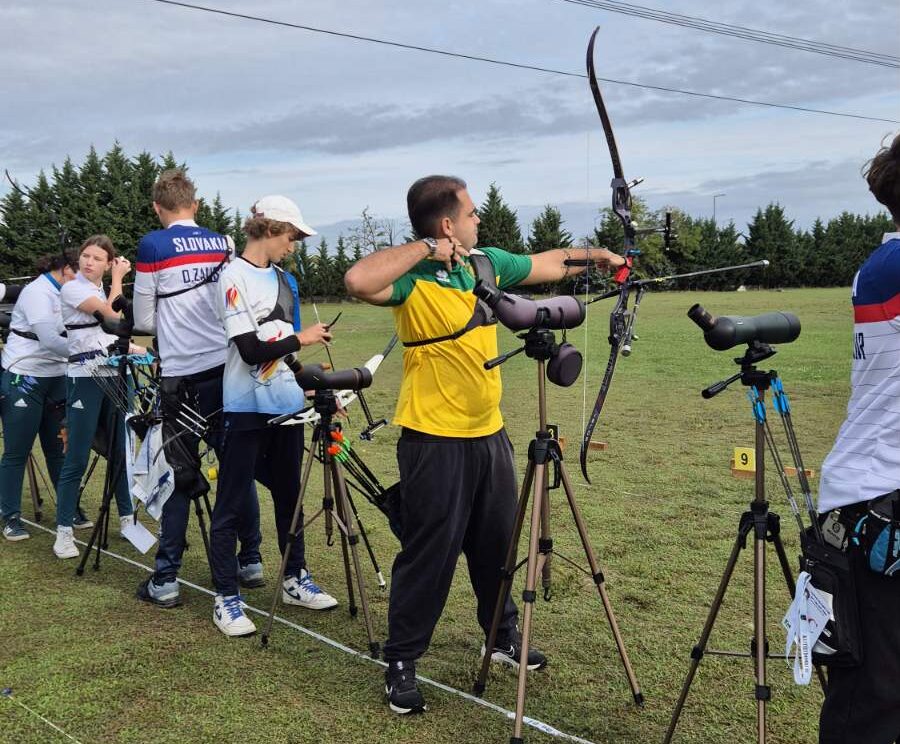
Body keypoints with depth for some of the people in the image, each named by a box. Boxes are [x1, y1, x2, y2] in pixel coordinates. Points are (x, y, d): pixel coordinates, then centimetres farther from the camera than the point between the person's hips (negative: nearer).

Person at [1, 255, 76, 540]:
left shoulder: (64, 294, 8)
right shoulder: (37, 293, -16)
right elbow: (50, 341, -27)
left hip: (56, 379, 7)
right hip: (24, 380, -7)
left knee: (58, 450, 11)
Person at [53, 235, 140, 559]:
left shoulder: (105, 291, 16)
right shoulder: (71, 289, -6)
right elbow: (113, 314, -16)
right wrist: (118, 278, -5)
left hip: (115, 376, 7)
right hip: (85, 379, -7)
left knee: (122, 452, 9)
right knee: (76, 459, -6)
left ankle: (127, 518, 20)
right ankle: (63, 531, 1)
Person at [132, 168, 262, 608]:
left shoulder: (153, 247, -5)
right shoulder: (225, 245, 8)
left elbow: (143, 320, 1)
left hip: (183, 376, -4)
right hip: (230, 369, 4)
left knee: (179, 477, 1)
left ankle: (165, 581, 5)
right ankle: (250, 562, 20)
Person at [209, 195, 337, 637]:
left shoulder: (283, 279, 11)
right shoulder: (235, 277, -11)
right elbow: (250, 349, -18)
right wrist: (301, 338, -10)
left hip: (286, 403, 8)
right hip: (248, 408, -7)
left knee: (289, 495, 16)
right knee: (233, 505, 0)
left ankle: (295, 580, 29)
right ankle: (225, 599, 8)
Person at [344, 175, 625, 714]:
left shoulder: (488, 263, 6)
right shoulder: (412, 280, -16)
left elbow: (546, 264, 23)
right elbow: (358, 281, -37)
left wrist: (594, 255, 24)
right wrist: (424, 250, -29)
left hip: (488, 433, 8)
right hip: (435, 440, -7)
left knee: (497, 544, 20)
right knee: (429, 555, 0)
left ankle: (504, 636, 39)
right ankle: (401, 663, 15)